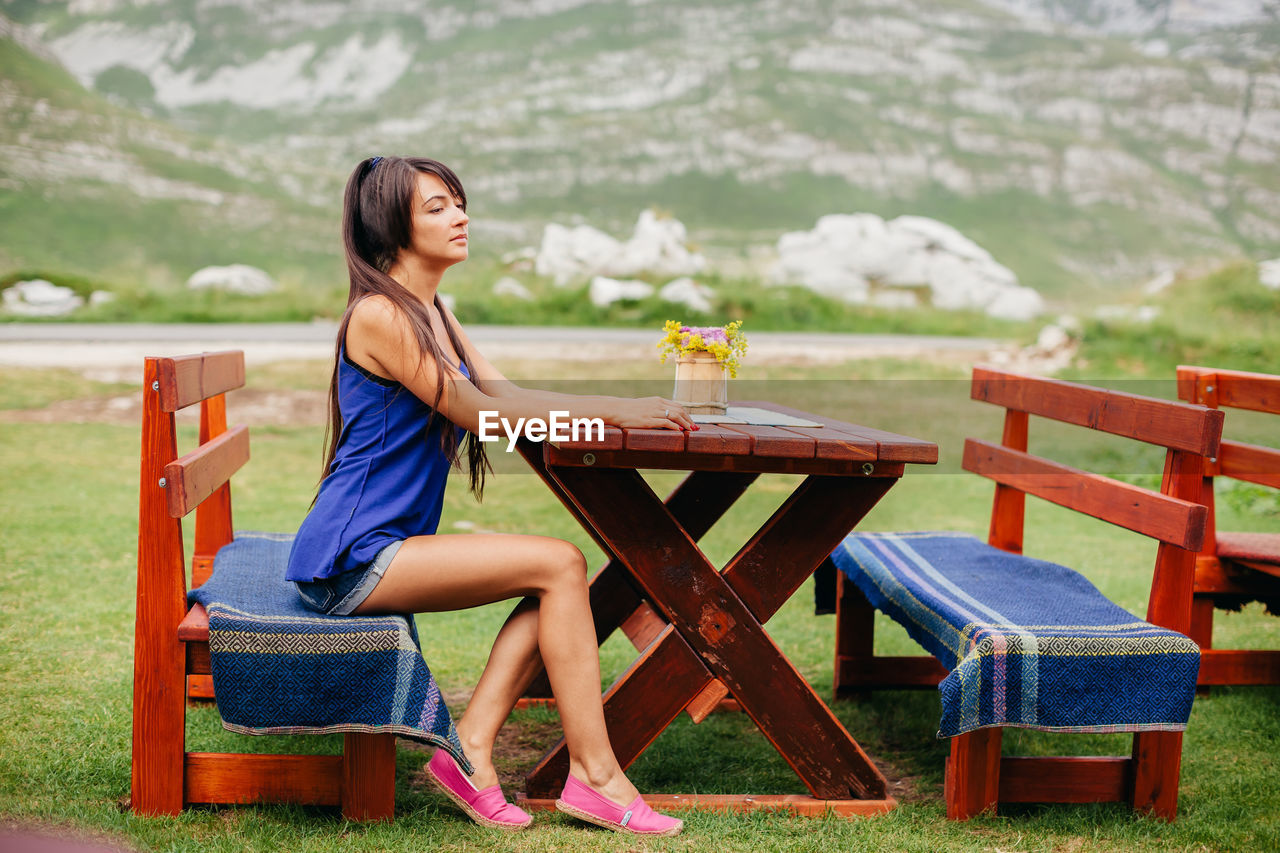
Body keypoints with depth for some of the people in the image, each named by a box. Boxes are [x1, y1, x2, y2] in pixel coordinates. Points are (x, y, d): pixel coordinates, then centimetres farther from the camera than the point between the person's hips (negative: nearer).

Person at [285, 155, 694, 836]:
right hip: (351, 558, -9)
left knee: (557, 577, -5)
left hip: (390, 548, 9)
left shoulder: (433, 313, 16)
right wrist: (610, 411, -14)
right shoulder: (378, 315, -14)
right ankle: (594, 774, -12)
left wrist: (617, 409, -4)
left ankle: (470, 746, -7)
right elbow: (480, 414, -16)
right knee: (559, 563, -16)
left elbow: (505, 394, 11)